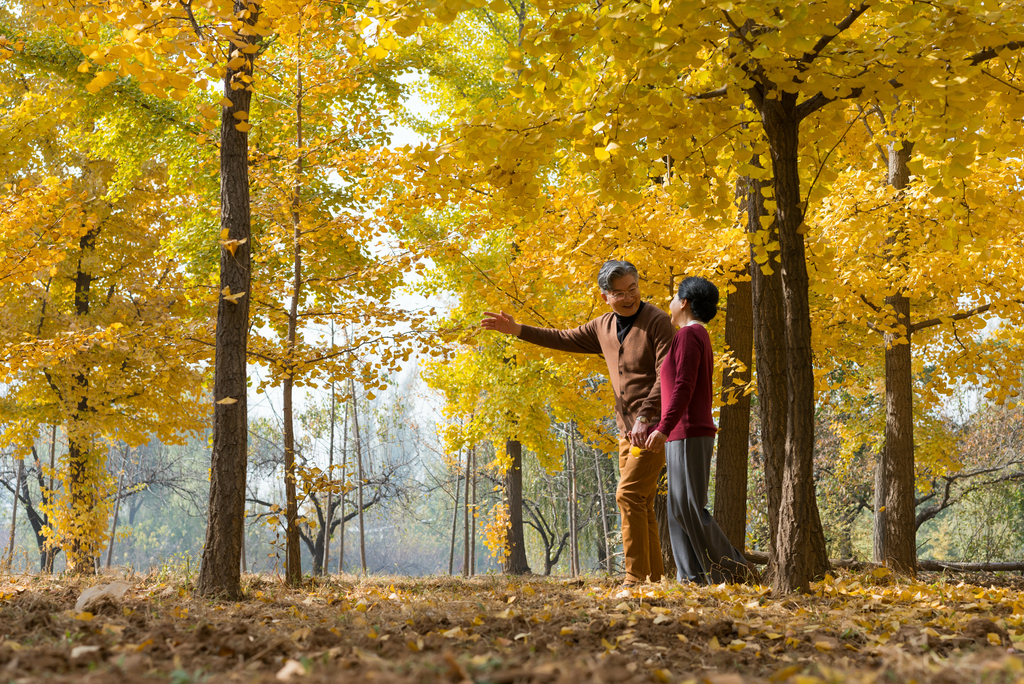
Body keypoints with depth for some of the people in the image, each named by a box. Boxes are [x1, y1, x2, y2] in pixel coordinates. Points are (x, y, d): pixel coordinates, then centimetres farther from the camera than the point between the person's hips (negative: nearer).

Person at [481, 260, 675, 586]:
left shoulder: (657, 321, -11)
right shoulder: (604, 327, 12)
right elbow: (563, 339, 23)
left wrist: (645, 417, -25)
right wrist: (517, 330, 16)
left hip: (653, 427, -8)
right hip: (627, 430, 8)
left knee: (629, 495, -17)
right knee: (640, 504, 8)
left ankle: (636, 577, -17)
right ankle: (654, 576, 12)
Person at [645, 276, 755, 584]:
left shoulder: (689, 334, -8)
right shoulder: (699, 337, 22)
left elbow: (684, 386, -20)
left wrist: (664, 427, -28)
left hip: (689, 435, -10)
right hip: (687, 435, 10)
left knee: (689, 507, -12)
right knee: (679, 510, 5)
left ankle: (733, 569, -10)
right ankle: (693, 576, 1)